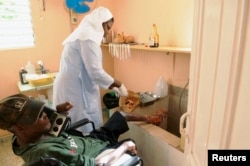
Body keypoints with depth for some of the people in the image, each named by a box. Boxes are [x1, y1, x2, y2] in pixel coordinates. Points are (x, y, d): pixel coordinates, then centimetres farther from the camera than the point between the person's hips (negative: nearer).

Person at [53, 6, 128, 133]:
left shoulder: (84, 34, 17)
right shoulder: (88, 36, -14)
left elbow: (89, 71, 18)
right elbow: (95, 72, -21)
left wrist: (112, 87, 16)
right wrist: (119, 85, -6)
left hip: (72, 88, 10)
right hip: (75, 91, -10)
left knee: (80, 130, 18)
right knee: (86, 131, 3)